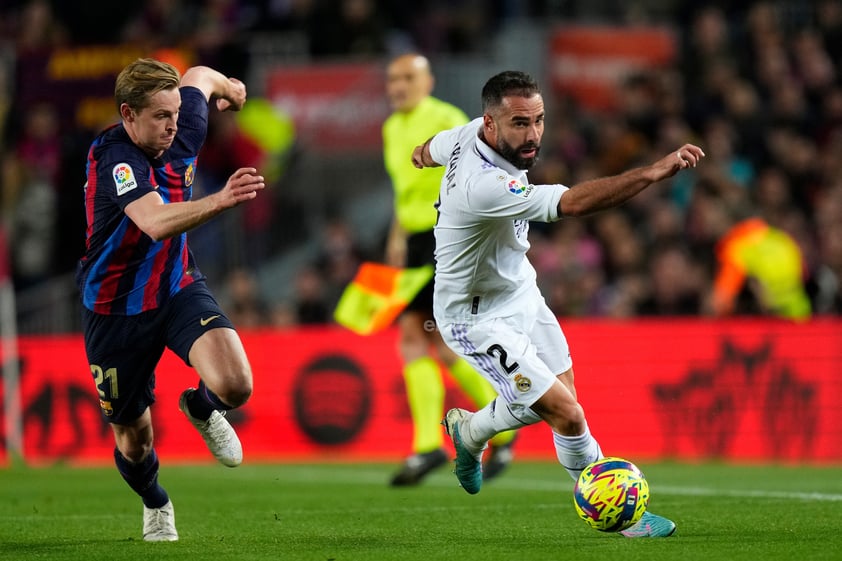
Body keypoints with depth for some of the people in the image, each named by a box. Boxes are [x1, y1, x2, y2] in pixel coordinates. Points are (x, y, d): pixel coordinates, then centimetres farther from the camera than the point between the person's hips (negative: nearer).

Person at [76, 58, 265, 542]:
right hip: (117, 311, -4)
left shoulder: (182, 134, -10)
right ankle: (155, 503, 47)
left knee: (234, 386, -23)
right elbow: (156, 222, -47)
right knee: (133, 435, 11)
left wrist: (228, 87, 36)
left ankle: (203, 408, 16)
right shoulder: (114, 158, -28)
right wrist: (220, 201, -61)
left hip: (178, 288, 4)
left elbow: (198, 76, 14)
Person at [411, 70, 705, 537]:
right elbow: (575, 202, -49)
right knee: (566, 414, -12)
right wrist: (657, 170, -55)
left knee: (551, 402, 19)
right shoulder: (485, 187, -39)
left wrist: (424, 153, 41)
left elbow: (433, 147, 14)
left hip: (519, 292, 9)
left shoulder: (469, 134, -11)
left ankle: (468, 431, 46)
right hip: (479, 318, -9)